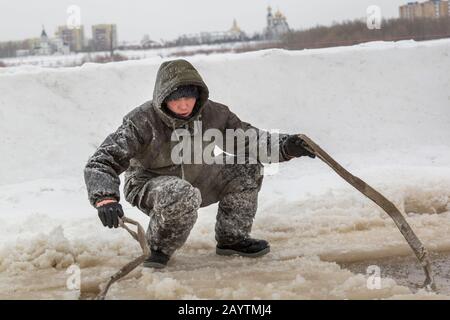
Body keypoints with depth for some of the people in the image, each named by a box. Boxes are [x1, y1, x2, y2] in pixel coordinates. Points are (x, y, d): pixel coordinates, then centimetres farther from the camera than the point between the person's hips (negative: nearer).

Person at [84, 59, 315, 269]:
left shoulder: (211, 113, -14)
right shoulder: (142, 121, -27)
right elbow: (101, 163, -29)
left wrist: (285, 147, -22)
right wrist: (105, 198, -48)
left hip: (195, 180, 6)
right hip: (149, 187, -5)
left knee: (248, 167, -7)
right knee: (183, 195, -39)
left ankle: (231, 238, 8)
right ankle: (159, 249, -10)